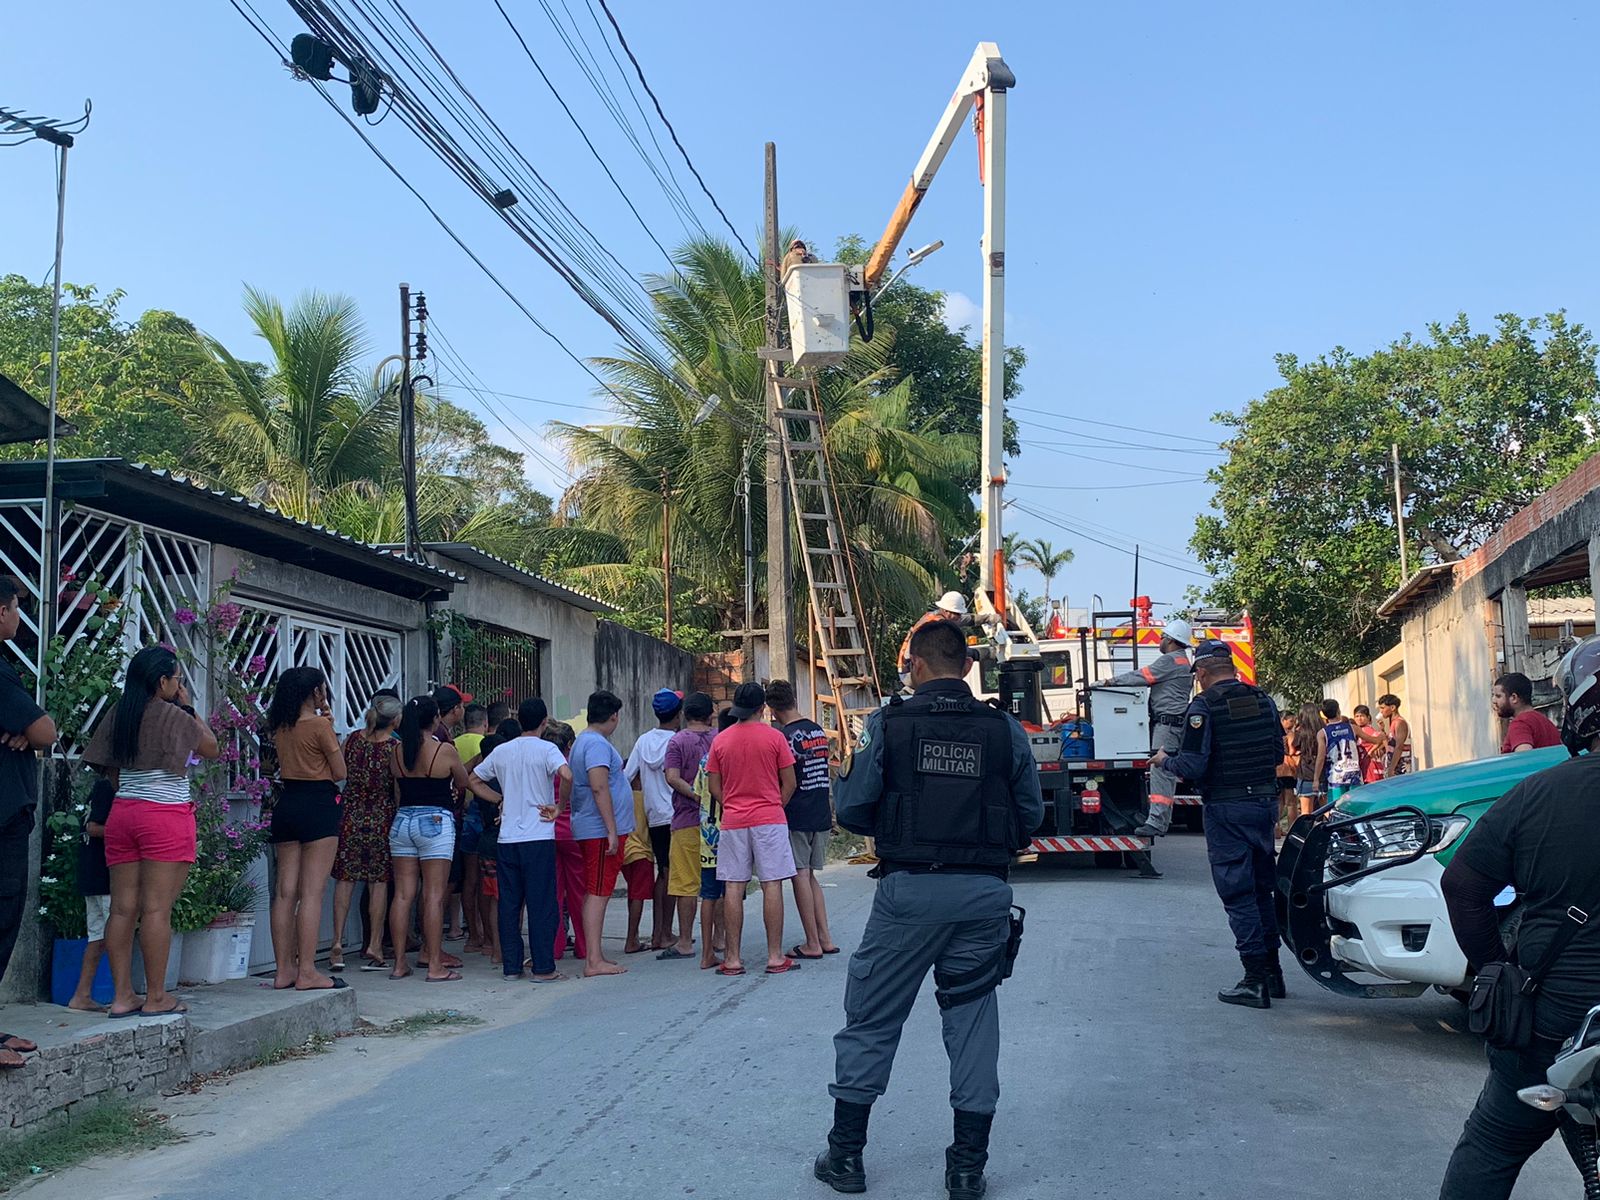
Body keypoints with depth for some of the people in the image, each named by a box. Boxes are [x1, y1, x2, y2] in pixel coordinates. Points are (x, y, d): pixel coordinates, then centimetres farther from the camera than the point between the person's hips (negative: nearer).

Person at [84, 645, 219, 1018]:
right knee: (156, 909, -4)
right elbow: (212, 748, 5)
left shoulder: (117, 716, 9)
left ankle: (123, 995, 10)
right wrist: (188, 708, 9)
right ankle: (156, 997, 1)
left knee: (123, 908, 6)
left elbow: (110, 771, 15)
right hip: (165, 815, -6)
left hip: (122, 812, 6)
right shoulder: (173, 716, -8)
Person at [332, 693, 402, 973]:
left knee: (345, 880, 7)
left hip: (350, 815, 3)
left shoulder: (352, 739, 1)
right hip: (382, 819, -3)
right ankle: (373, 949, 4)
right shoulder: (395, 747, -9)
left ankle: (337, 945, 3)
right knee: (379, 882, 4)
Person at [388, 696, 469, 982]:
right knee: (434, 895, -3)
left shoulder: (396, 751, 4)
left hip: (402, 820, 5)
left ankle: (399, 963, 12)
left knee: (403, 894, 7)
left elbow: (397, 788, 11)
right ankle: (435, 966, -1)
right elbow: (463, 784, 6)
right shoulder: (445, 750, -8)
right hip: (436, 822, -5)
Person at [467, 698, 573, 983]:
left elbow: (473, 781, 17)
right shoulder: (546, 749, -5)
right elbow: (566, 776, -23)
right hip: (538, 837, -4)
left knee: (509, 904, 10)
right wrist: (559, 807, -10)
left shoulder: (501, 751, 10)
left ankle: (511, 966, 13)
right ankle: (543, 968, 1)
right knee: (541, 904, 0)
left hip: (507, 838, 4)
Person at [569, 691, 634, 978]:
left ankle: (594, 955, 19)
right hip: (601, 830, -10)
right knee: (598, 893, -9)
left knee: (595, 894, 13)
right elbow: (599, 787, -23)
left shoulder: (583, 741, 18)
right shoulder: (597, 743, -14)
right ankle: (594, 960, -9)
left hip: (593, 831, 10)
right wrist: (612, 831, -23)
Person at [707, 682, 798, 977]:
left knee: (733, 887, 4)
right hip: (769, 820, -2)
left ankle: (732, 958, 6)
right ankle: (775, 957, 1)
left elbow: (714, 788, 6)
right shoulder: (774, 737, -3)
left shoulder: (720, 741, 4)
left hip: (732, 822, 3)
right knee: (772, 885, 0)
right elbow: (789, 783, 0)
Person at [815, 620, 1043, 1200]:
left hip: (908, 890, -2)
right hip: (984, 892, 2)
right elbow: (1030, 816, 3)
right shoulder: (1006, 730, 1)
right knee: (973, 1022, 12)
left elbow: (853, 810, -5)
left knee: (870, 1019, 12)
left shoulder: (888, 723, -5)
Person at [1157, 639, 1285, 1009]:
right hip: (1264, 805, 6)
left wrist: (1167, 760, 2)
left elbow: (1192, 767, -18)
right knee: (1264, 889, 16)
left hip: (1226, 811, -6)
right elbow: (1278, 754, 15)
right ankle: (1272, 971, 23)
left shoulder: (1203, 706, -13)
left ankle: (1256, 981, -1)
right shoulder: (1263, 701, 7)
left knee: (1238, 895, -1)